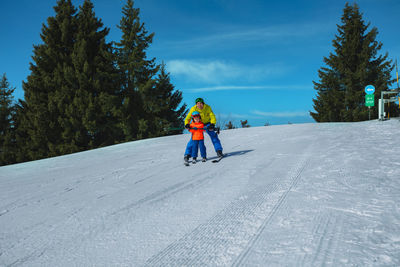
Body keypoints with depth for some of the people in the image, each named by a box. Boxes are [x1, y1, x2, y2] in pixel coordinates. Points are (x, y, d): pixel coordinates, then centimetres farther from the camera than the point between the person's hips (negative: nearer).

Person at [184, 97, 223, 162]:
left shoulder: (208, 108, -21)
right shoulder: (193, 109, -20)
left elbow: (212, 117, -20)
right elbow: (187, 118, -14)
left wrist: (212, 124, -39)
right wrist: (187, 124, -35)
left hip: (207, 123, 1)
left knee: (213, 136, -15)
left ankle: (219, 151, -6)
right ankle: (187, 154, -4)